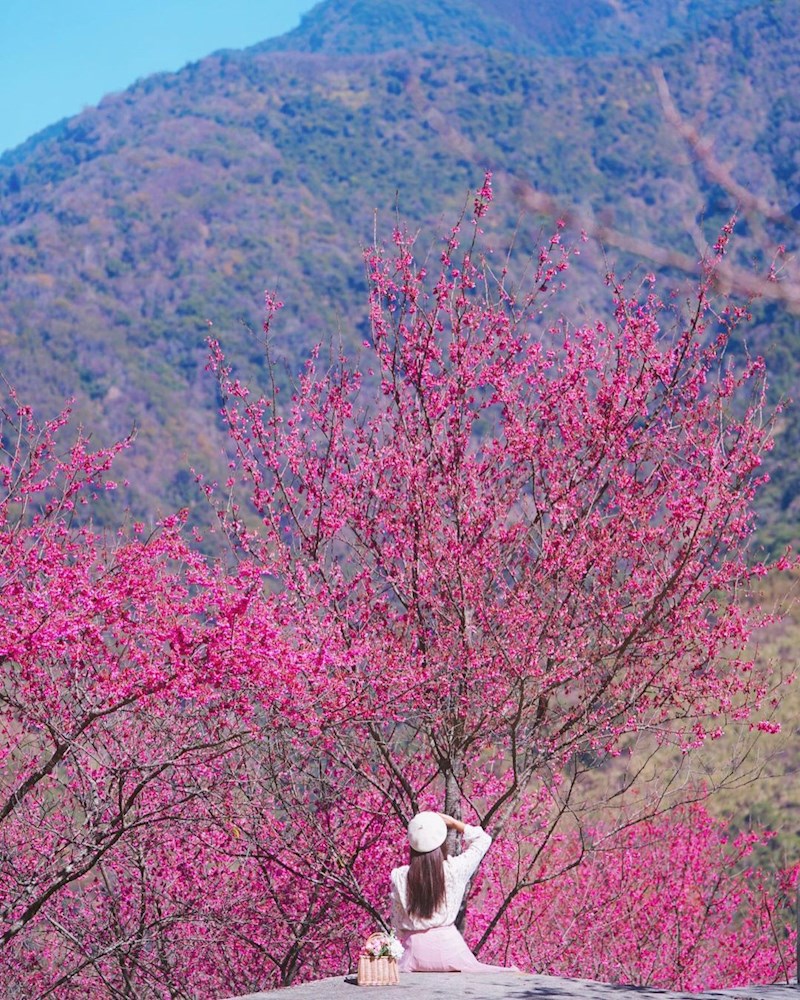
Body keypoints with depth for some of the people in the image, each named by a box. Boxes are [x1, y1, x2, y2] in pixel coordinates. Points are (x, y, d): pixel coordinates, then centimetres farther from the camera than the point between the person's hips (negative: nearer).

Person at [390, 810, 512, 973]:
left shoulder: (399, 877, -1)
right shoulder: (454, 870, -5)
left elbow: (397, 922, 7)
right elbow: (483, 839, 10)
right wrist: (453, 822, 13)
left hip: (414, 948, 0)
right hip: (448, 944, 0)